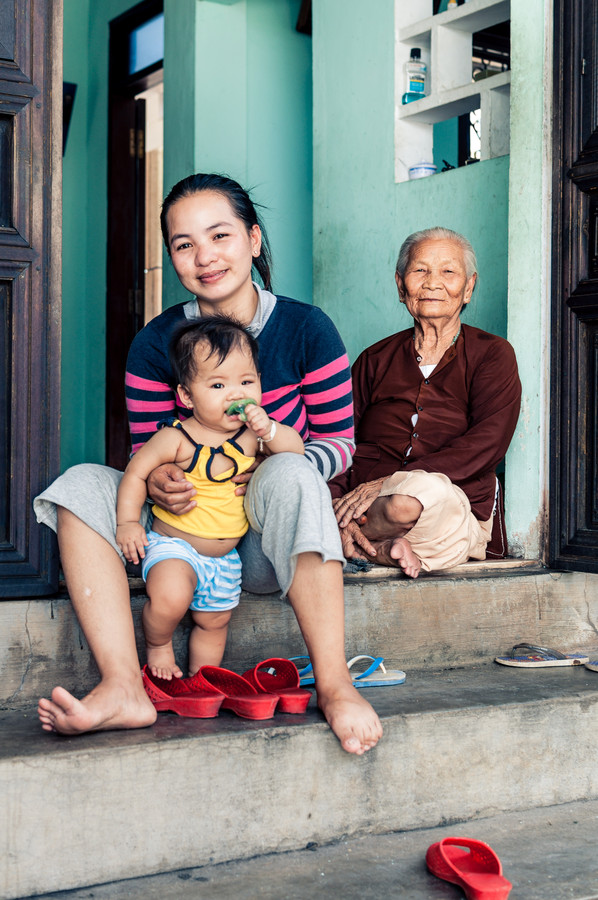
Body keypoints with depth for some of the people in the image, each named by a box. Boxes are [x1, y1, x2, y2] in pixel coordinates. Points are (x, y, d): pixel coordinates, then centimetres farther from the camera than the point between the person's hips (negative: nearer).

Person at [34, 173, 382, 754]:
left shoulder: (306, 329, -5)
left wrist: (275, 458, -23)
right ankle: (123, 689, -33)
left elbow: (338, 444, -1)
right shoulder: (156, 343, 0)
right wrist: (155, 482, -20)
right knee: (82, 484, -19)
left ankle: (334, 684, -34)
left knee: (291, 475, -36)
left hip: (272, 544, -3)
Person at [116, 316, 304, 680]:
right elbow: (136, 472, -12)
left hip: (225, 557, 5)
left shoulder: (253, 434, -6)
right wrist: (128, 522, -19)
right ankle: (157, 646, 0)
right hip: (174, 546, -5)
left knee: (214, 622, 18)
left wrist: (269, 431, -28)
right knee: (170, 598, -31)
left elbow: (297, 449, -10)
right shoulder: (177, 438, -18)